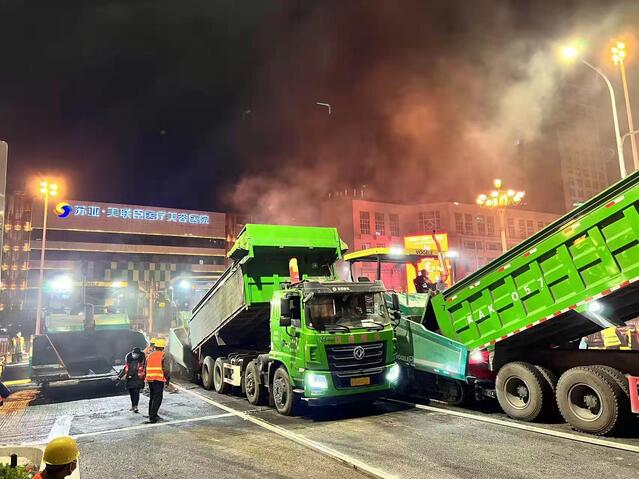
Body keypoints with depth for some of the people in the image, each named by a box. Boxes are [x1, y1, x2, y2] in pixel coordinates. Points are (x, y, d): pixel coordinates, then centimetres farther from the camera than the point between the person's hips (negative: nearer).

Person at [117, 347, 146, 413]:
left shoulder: (141, 360, 0)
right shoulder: (129, 360, 11)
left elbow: (144, 369, 0)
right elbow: (125, 369, 20)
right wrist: (119, 376, 15)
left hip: (138, 379, -4)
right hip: (129, 379, 4)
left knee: (136, 392, -13)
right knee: (131, 393, 9)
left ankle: (135, 406, -13)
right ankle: (133, 405, 23)